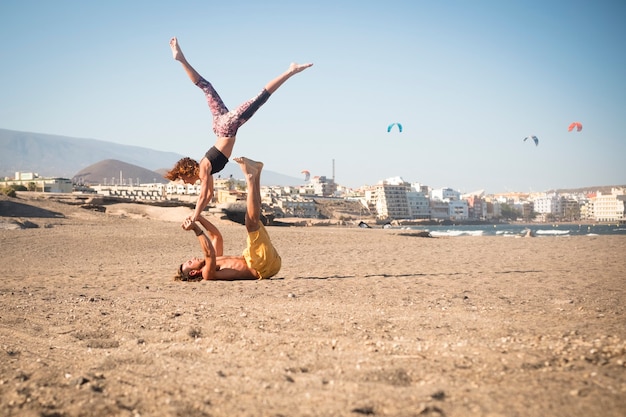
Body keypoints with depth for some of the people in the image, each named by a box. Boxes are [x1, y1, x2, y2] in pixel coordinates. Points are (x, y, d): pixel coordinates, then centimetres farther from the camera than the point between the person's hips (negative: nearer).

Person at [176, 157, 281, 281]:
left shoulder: (213, 263, 17)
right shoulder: (207, 274, -12)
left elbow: (216, 236, 23)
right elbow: (210, 253, -32)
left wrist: (199, 218, 14)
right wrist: (197, 230, -32)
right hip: (264, 267, -9)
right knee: (252, 223, -20)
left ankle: (256, 173, 15)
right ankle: (250, 178, -7)